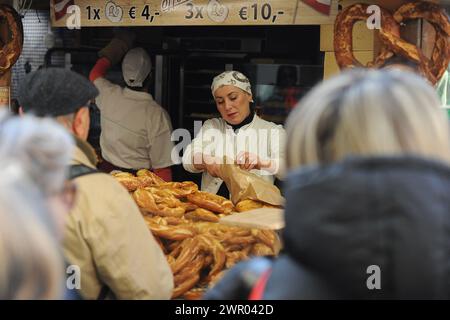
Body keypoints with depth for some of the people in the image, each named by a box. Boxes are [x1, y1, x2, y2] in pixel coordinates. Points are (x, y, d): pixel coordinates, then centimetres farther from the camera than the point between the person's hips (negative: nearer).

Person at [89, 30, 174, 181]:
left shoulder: (109, 95, -6)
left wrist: (114, 49, 29)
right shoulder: (157, 115, -19)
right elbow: (162, 167, -17)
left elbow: (95, 74, 20)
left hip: (106, 170, 5)